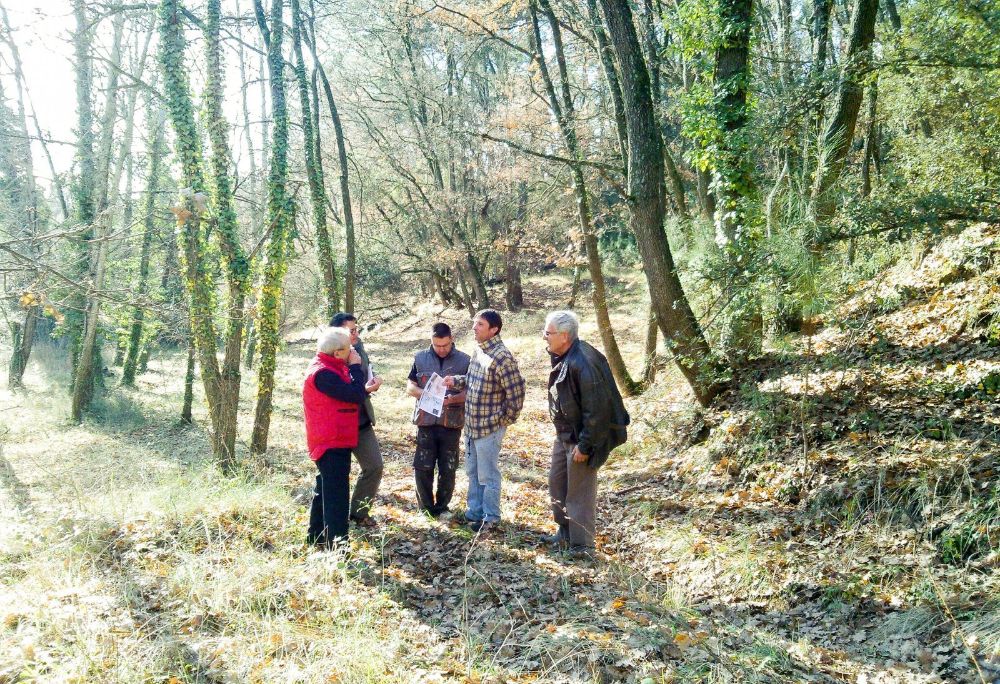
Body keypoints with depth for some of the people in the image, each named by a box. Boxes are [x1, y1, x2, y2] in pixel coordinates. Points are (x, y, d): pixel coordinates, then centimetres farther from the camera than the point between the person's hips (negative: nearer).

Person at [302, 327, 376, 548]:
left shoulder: (330, 369, 13)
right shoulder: (322, 374, -21)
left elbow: (349, 394, 16)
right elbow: (355, 394, -24)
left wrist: (364, 389, 1)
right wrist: (356, 367, -13)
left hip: (333, 441, 11)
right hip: (333, 443, -11)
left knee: (325, 491, 20)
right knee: (337, 496, -9)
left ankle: (317, 537, 31)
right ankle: (337, 544, -8)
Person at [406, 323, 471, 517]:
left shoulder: (464, 361, 0)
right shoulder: (420, 358, 5)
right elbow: (410, 387, 6)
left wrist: (454, 398, -20)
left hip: (452, 422, -1)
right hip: (426, 421, 1)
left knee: (448, 469, 7)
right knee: (422, 468, 3)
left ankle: (442, 507, 24)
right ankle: (425, 507, 20)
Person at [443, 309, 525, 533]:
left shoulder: (501, 357, -22)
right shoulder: (479, 351, 6)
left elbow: (516, 392, -21)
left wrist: (504, 420, -12)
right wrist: (455, 381, 4)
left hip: (489, 427, -9)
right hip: (471, 424, 9)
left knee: (488, 475, 5)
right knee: (473, 472, 20)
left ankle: (491, 517, 20)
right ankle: (475, 511, 35)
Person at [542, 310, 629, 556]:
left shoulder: (582, 363, -28)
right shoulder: (564, 357, 3)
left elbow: (595, 410, -27)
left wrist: (584, 446, -23)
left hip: (580, 438, -10)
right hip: (564, 435, 10)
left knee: (579, 493, 1)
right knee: (557, 482, 20)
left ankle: (582, 547, 15)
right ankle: (565, 533, 36)